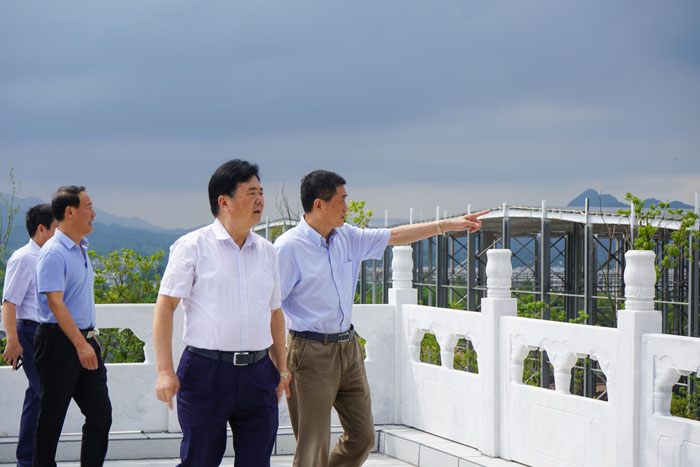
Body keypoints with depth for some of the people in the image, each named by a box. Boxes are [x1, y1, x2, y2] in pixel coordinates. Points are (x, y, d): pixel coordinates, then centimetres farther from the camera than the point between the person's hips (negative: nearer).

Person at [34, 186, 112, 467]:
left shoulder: (80, 249, 14)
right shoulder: (53, 253, -15)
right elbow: (55, 303, -22)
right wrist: (80, 344, -27)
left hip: (83, 339, 9)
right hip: (59, 342, -9)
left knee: (100, 412, 5)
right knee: (52, 418, 0)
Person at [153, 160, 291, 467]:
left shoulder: (266, 251, 13)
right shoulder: (193, 246, -2)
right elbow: (165, 306, -5)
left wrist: (281, 369, 21)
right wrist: (165, 371, -13)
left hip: (258, 374, 5)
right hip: (205, 372, -4)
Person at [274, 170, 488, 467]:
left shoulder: (348, 238, 8)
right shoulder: (288, 247, -13)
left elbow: (394, 236, 19)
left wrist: (448, 225, 19)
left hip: (348, 347, 8)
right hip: (312, 353, -8)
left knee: (363, 437, 13)